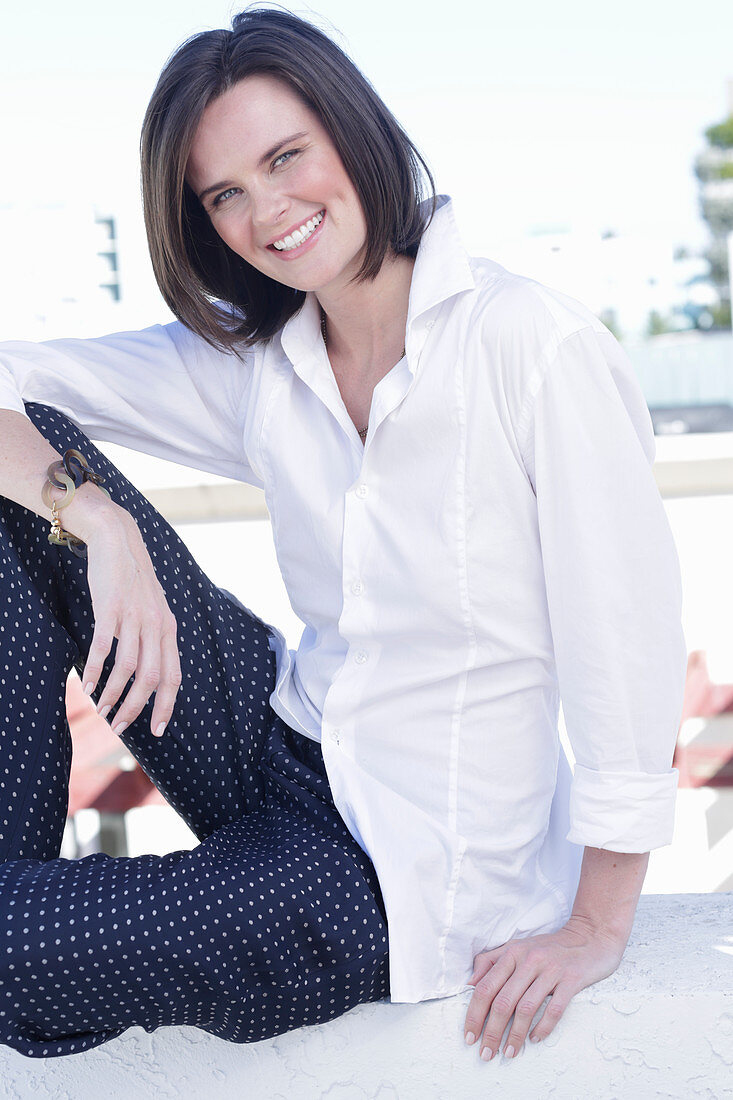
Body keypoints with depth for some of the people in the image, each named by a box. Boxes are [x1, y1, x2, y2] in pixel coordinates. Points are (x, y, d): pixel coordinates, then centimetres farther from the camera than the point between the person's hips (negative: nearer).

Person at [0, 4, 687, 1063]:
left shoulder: (536, 343, -17)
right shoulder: (251, 365, 0)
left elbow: (629, 640, -15)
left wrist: (597, 928, -11)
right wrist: (101, 521, -24)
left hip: (418, 861, -6)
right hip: (283, 750, 6)